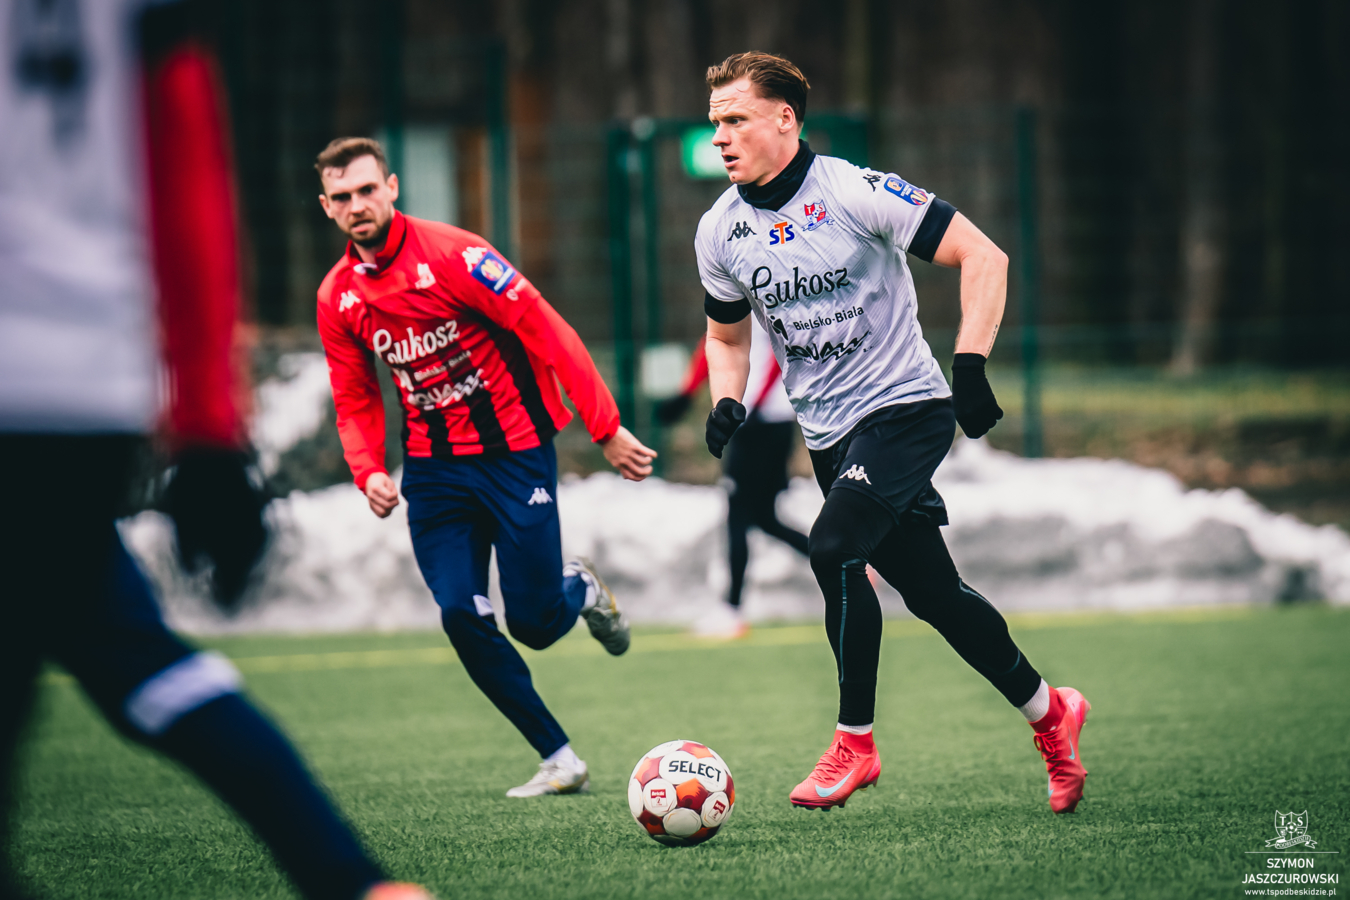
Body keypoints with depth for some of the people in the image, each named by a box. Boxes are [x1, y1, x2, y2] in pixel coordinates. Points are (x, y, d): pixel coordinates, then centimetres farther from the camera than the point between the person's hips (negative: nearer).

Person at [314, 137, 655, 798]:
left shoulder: (451, 255, -15)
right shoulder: (336, 297, 3)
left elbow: (547, 333, -15)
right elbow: (356, 401, 13)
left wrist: (607, 429, -17)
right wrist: (368, 471, -7)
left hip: (514, 451, -4)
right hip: (434, 466, 4)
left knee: (534, 624, -5)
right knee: (462, 616, -10)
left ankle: (581, 590, 33)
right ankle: (559, 760, 3)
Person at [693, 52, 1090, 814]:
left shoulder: (857, 194, -16)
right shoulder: (720, 231, 2)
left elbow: (983, 257, -13)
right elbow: (728, 334, 19)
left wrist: (972, 366, -21)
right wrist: (727, 403, -1)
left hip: (905, 407, -6)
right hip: (830, 433, 6)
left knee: (834, 547, -25)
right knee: (932, 593, 10)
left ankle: (856, 743, -14)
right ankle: (1047, 710, 29)